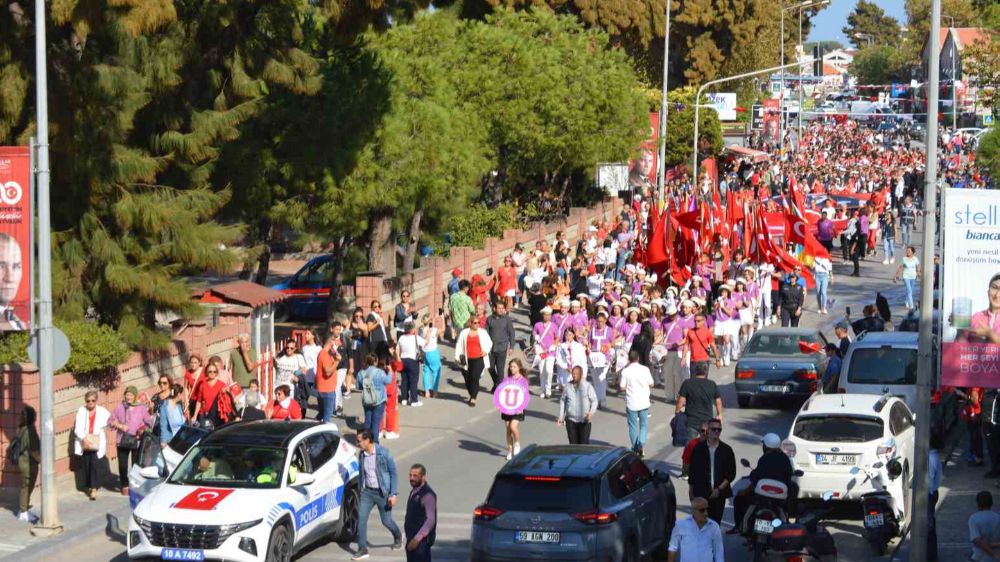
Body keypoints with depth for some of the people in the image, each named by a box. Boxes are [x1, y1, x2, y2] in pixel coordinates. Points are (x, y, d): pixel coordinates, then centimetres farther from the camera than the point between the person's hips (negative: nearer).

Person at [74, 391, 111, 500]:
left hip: (96, 443, -2)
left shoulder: (102, 412, 3)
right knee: (85, 465, 3)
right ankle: (89, 486, 20)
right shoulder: (81, 411, 2)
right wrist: (83, 438, -21)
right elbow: (78, 428, -5)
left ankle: (94, 489, -14)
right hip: (84, 443, 2)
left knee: (94, 463, -15)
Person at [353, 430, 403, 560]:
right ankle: (362, 550, -4)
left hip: (382, 492, -4)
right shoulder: (361, 454, 0)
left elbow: (393, 473, -11)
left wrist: (393, 494, -14)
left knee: (386, 521, 8)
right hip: (367, 492, 4)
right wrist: (360, 490, 16)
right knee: (361, 518, -9)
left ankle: (398, 536, 39)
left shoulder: (383, 453, -15)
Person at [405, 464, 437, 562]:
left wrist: (417, 538, -26)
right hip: (412, 538, 9)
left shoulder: (427, 494, -16)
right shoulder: (414, 492, 13)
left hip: (422, 540, -9)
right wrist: (410, 538, 19)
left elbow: (431, 520, -22)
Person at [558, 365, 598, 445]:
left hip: (584, 420, -3)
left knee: (584, 443, -3)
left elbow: (594, 401, -2)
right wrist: (561, 416, 10)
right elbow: (562, 400, 14)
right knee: (573, 443, 3)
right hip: (571, 420, 3)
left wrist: (591, 412, -20)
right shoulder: (568, 386, 4)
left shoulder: (588, 386, -4)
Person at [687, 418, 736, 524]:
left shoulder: (726, 450, 2)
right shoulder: (698, 448, 2)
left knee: (716, 522, 3)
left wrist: (719, 489, -7)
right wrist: (691, 492, 10)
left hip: (719, 493, 1)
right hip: (701, 494, -1)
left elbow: (732, 473, 2)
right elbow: (692, 472, 8)